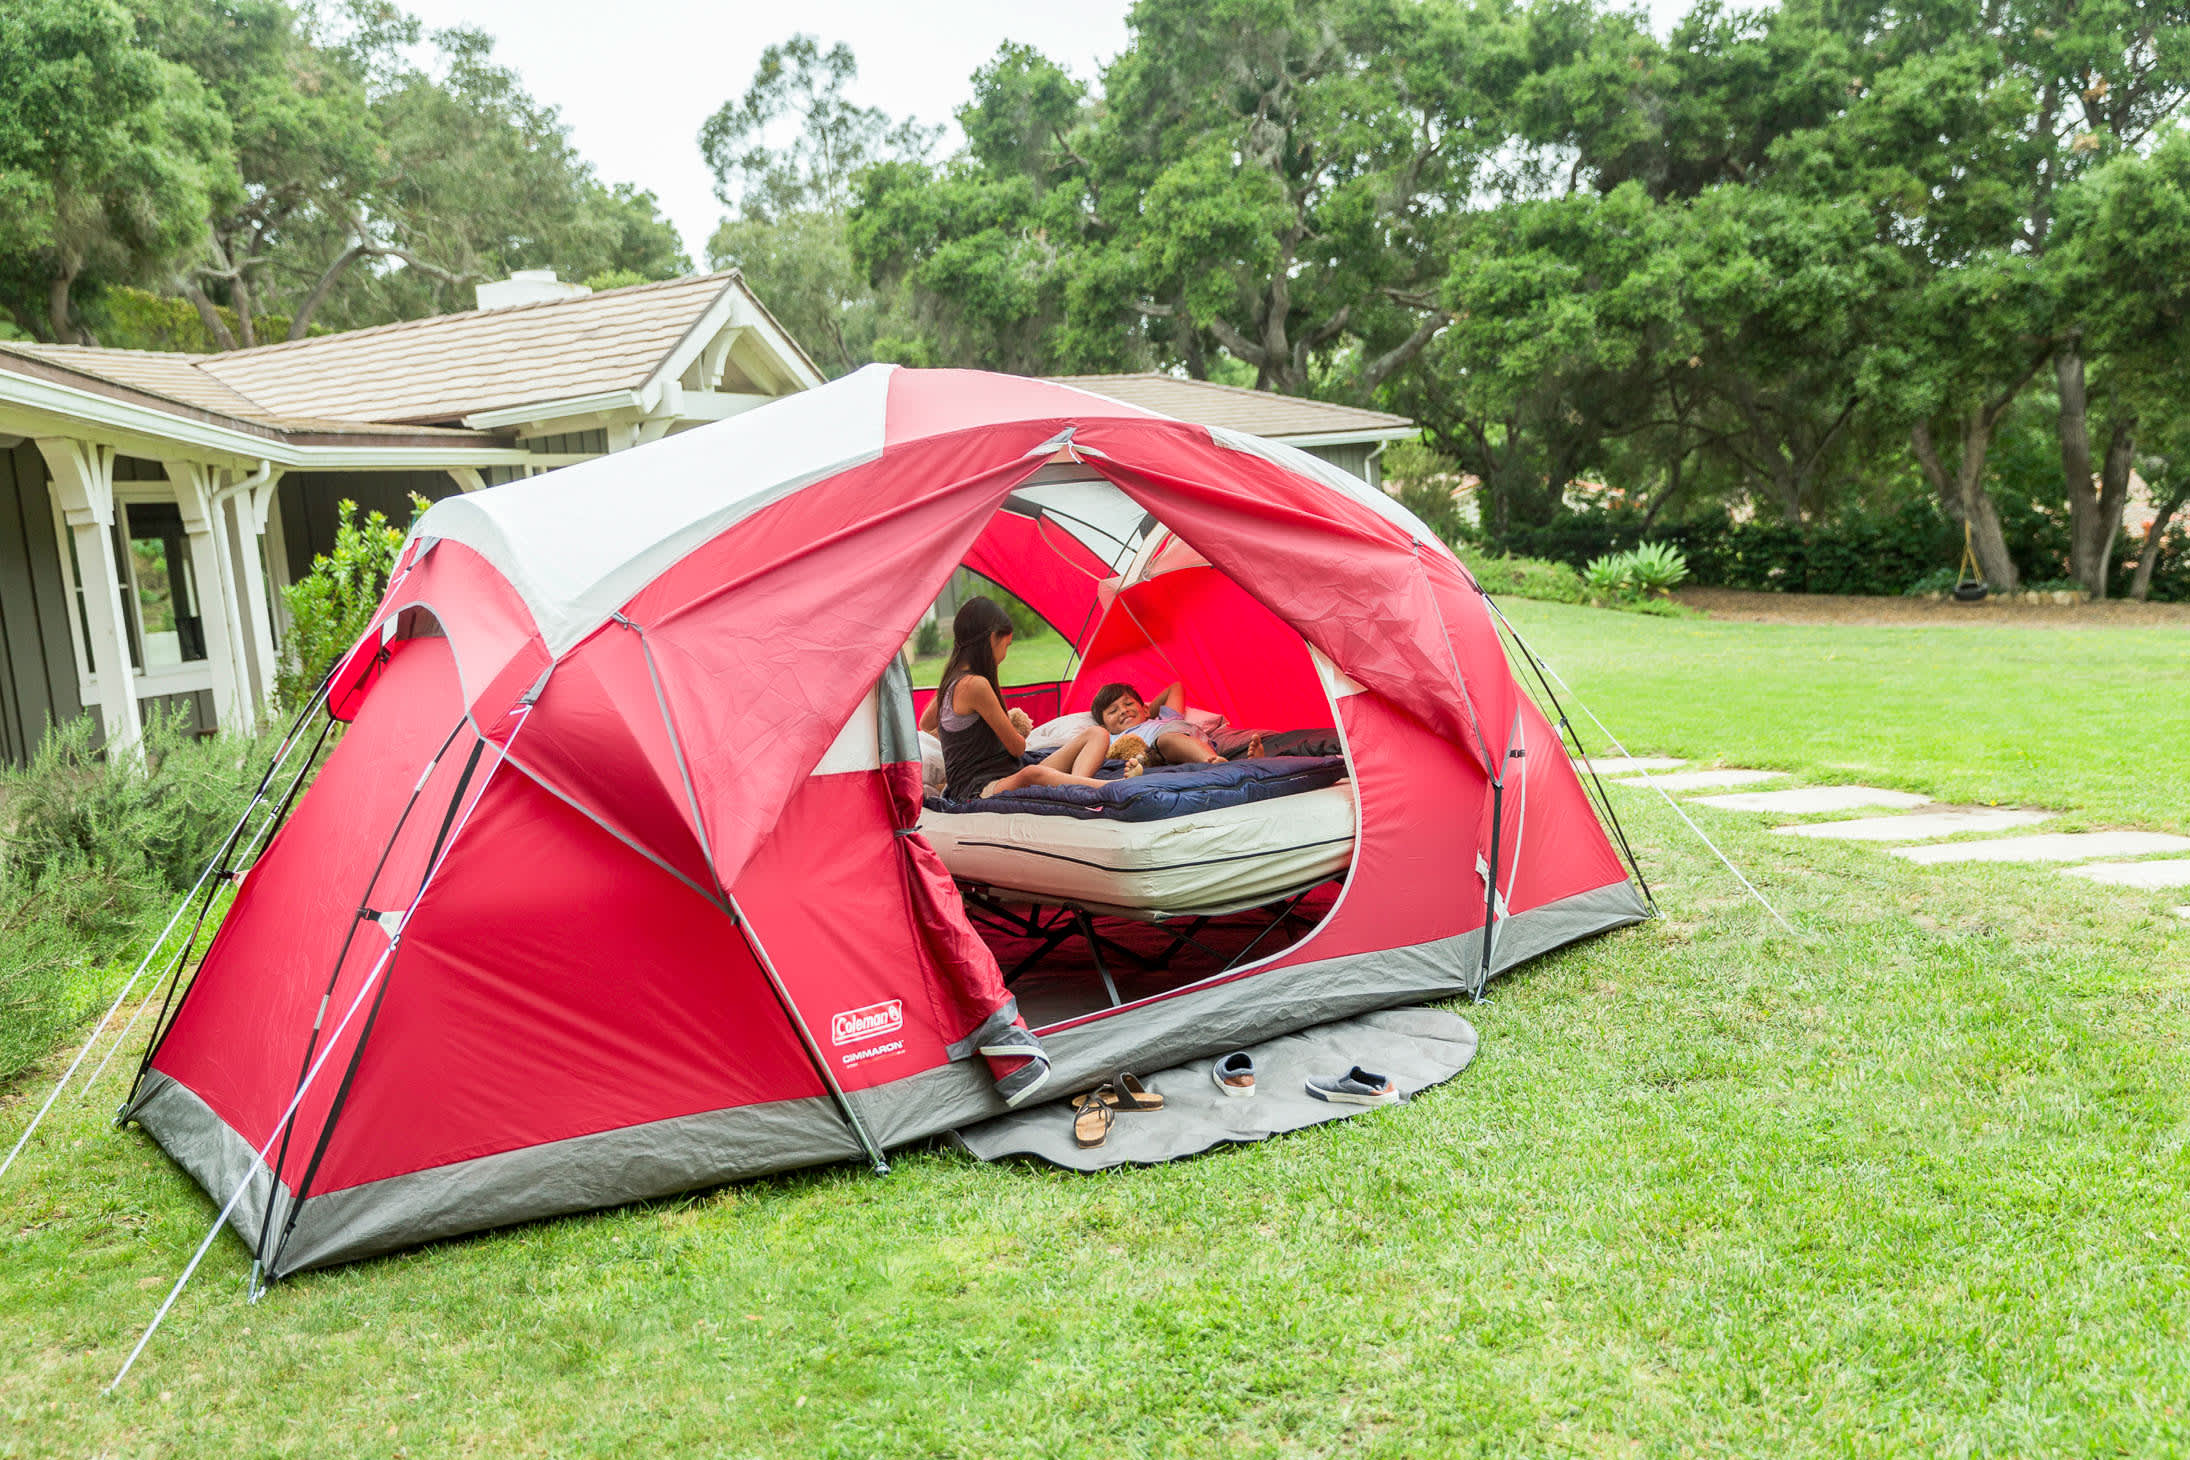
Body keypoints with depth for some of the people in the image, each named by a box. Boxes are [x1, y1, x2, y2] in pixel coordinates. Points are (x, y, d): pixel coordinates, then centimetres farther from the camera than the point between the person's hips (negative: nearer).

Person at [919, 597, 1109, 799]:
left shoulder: (953, 679, 16)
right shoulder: (976, 684, -16)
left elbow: (926, 724, 36)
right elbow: (1017, 748, -8)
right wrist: (1018, 733, 15)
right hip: (979, 790, -10)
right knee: (1032, 774, -46)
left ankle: (1078, 784, -35)